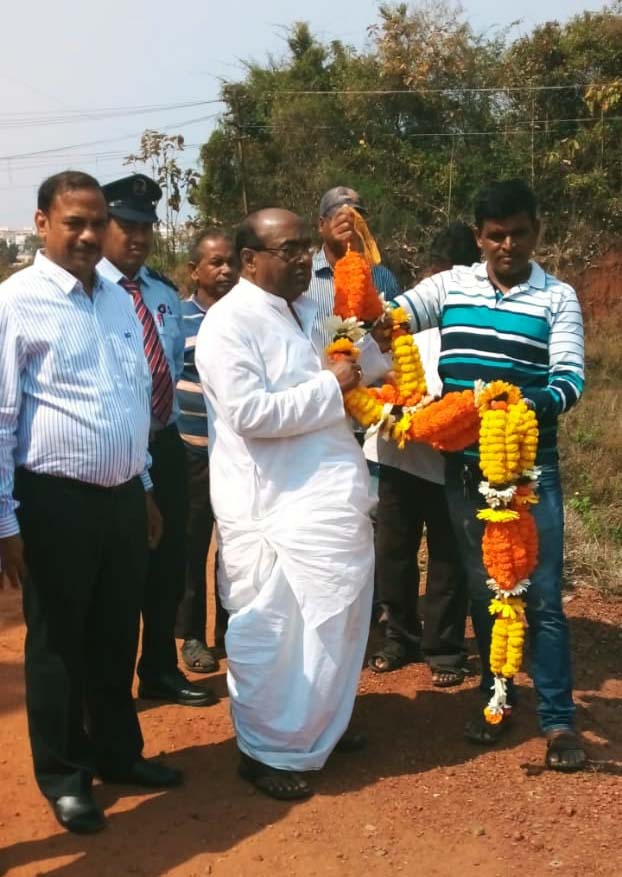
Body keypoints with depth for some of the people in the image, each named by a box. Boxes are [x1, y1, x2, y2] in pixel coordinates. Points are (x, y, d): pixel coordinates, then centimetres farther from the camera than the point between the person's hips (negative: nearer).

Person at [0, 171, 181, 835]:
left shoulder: (120, 301, 10)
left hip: (124, 497, 6)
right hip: (56, 501, -6)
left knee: (117, 636, 18)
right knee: (58, 643, 10)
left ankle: (118, 752, 37)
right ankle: (63, 775, 27)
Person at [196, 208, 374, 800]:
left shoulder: (307, 312, 14)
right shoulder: (229, 322, -12)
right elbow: (250, 413, -23)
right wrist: (330, 386, -15)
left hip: (330, 501, 9)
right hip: (274, 507, -9)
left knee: (333, 623, 19)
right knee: (272, 634, 2)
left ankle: (320, 726, 38)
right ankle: (266, 752, 18)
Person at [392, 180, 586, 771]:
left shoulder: (558, 297, 0)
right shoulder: (450, 286, 6)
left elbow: (570, 377, -9)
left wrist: (538, 405, -30)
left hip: (531, 465, -2)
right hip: (464, 464, 2)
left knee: (541, 595, -1)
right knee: (482, 588, 13)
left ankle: (558, 719, 11)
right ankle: (496, 696, 29)